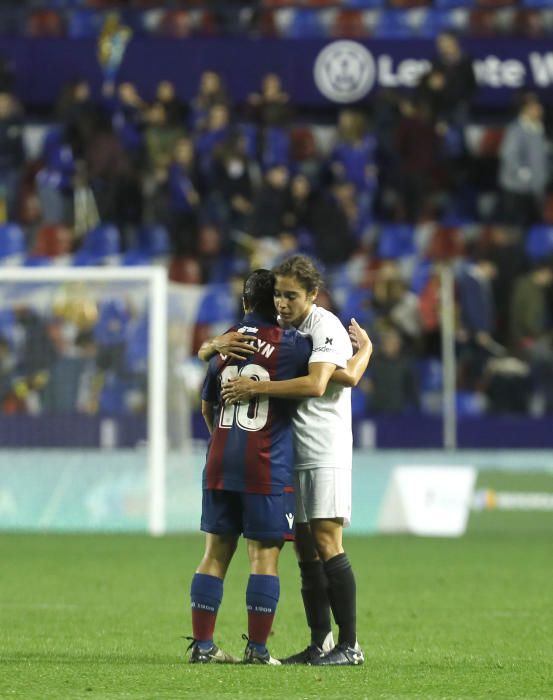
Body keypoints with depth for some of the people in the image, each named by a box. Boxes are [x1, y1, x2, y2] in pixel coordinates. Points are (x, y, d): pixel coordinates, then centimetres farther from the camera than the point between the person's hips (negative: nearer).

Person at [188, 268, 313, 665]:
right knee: (265, 556, -1)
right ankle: (257, 649, -3)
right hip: (267, 468, -5)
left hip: (221, 465, 5)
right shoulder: (291, 345, -6)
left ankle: (202, 645, 8)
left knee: (216, 553, 8)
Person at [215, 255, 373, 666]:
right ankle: (320, 644, 11)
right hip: (292, 454, 7)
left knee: (326, 543, -12)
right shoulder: (277, 327, 10)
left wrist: (256, 388, -24)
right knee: (305, 549, 6)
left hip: (325, 453, -7)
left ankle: (350, 646, -10)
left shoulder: (326, 327, -12)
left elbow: (315, 384, -26)